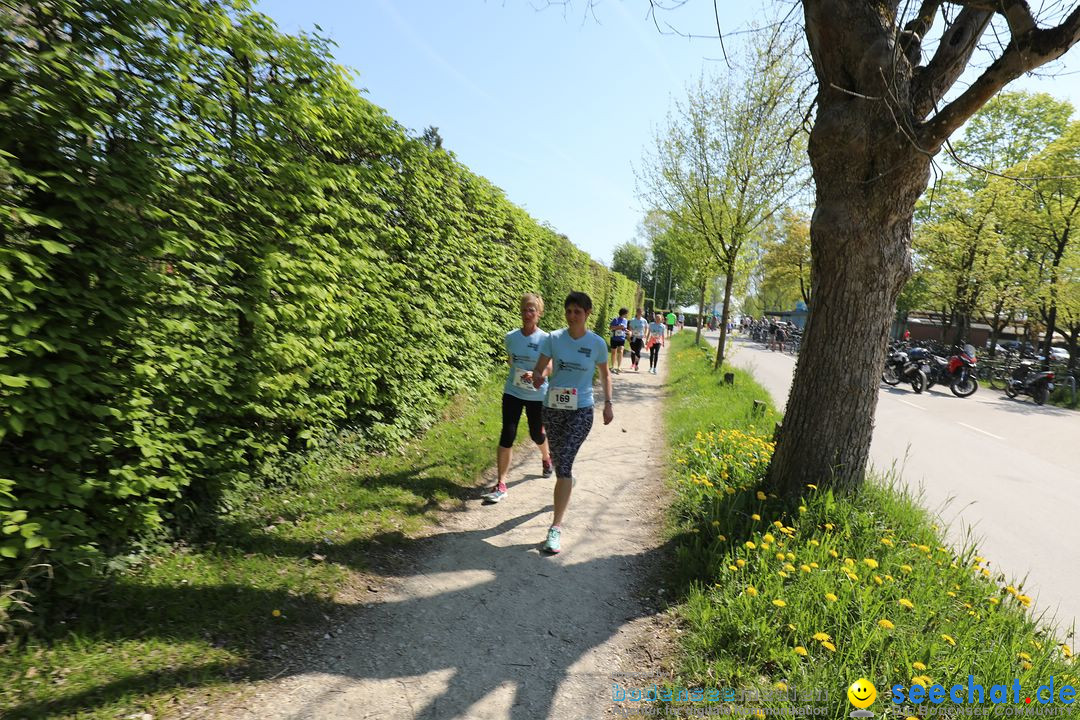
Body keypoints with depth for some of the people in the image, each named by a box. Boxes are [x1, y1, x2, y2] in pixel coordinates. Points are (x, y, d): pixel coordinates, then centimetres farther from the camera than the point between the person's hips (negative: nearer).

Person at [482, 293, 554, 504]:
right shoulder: (511, 337, -4)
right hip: (512, 392, 1)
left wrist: (535, 374, -34)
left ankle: (546, 457, 51)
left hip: (537, 395, -1)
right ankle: (501, 484, -2)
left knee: (536, 433, 15)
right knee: (507, 435, -7)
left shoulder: (545, 339, -12)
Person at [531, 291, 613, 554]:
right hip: (553, 407, 3)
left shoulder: (597, 343, -5)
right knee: (558, 457, 18)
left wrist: (608, 404, 3)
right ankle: (567, 479, 55)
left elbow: (605, 374, 10)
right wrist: (537, 377, -25)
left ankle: (556, 528, -9)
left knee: (564, 463, -12)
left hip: (581, 410, -2)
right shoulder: (554, 338, -4)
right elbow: (539, 368, -2)